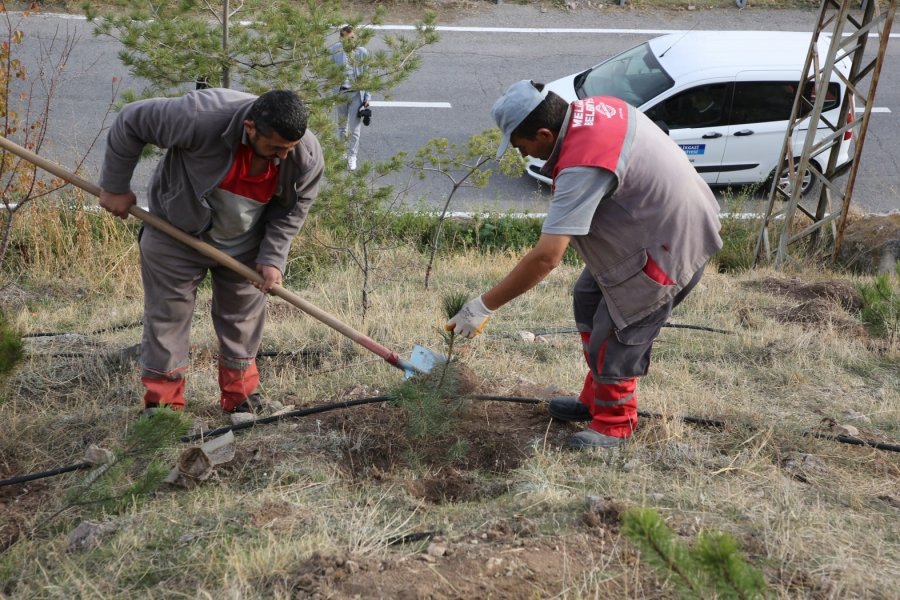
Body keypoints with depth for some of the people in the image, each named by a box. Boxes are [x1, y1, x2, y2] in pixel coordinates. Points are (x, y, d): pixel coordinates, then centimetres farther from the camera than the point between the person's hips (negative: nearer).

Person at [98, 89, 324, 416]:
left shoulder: (308, 157, -26)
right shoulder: (202, 118, -39)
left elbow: (291, 211, -7)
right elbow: (130, 122, -25)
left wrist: (272, 257, -13)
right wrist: (115, 188, -17)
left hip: (244, 247, 3)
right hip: (176, 234, -3)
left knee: (242, 321, 12)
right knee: (167, 316, 4)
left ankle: (240, 399, 29)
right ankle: (162, 402, 17)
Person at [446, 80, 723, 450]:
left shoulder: (582, 168, -34)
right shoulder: (589, 108, -7)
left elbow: (546, 257, -37)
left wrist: (484, 306, -30)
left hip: (669, 248, -10)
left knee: (614, 336, -2)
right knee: (589, 300, 18)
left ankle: (614, 424, 21)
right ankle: (596, 399, 33)